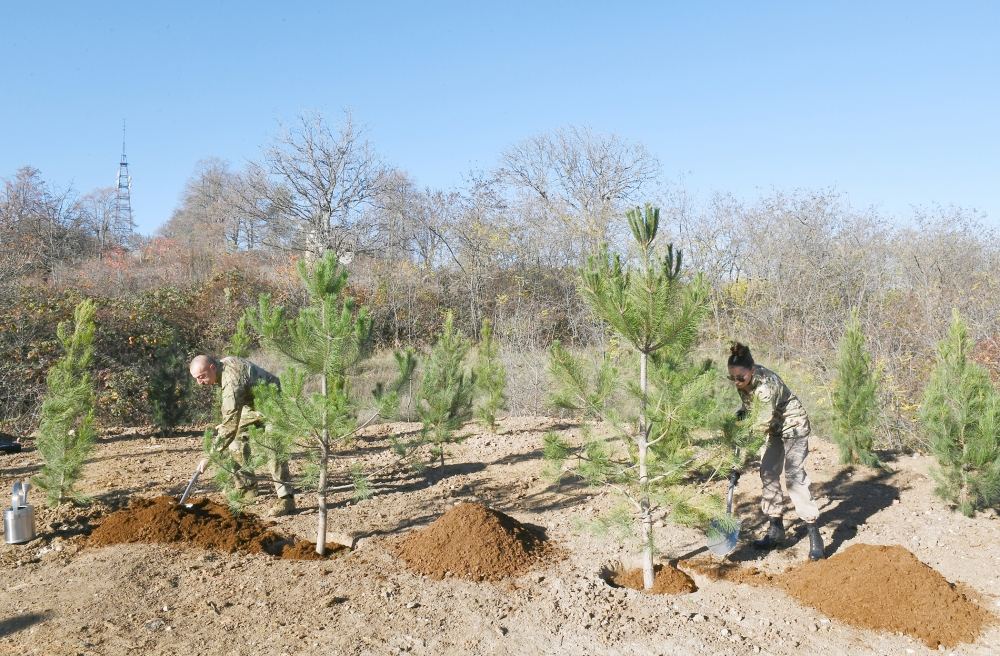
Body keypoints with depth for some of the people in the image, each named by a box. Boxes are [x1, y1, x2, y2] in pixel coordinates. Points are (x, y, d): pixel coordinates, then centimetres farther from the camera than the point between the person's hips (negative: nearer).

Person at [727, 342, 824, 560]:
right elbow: (750, 404, 10)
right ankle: (776, 530, 17)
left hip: (793, 425, -9)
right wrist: (743, 412, -8)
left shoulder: (766, 385, -35)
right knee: (768, 474, 7)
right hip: (776, 428, 9)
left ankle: (814, 535, -12)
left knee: (794, 476, -17)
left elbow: (763, 424, -33)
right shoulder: (743, 382, -10)